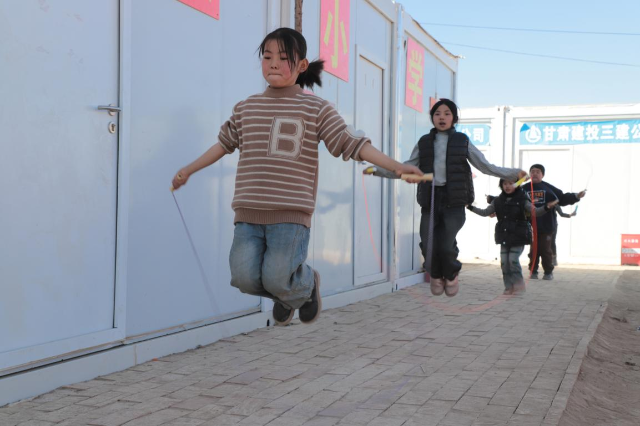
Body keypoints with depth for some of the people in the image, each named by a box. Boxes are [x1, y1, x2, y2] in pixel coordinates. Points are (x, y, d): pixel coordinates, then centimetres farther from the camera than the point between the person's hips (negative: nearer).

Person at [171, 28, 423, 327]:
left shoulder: (316, 109, 2)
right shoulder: (246, 108, 13)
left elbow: (353, 143, -3)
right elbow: (224, 144, 27)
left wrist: (395, 166, -13)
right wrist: (188, 170, 33)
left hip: (292, 212, -4)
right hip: (248, 212, 4)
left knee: (276, 278, -13)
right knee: (244, 278, -7)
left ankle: (307, 284, 25)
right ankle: (285, 294, 29)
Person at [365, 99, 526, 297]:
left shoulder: (462, 141, 8)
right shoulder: (424, 142, 12)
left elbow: (486, 166, 9)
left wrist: (514, 173, 3)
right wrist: (378, 171, 6)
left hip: (454, 202, -2)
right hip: (430, 201, 2)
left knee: (446, 246, -15)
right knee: (428, 246, -7)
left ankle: (451, 275, 19)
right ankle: (435, 275, 27)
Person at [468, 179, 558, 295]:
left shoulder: (522, 200, -5)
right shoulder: (498, 201, 6)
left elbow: (535, 212, -14)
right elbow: (485, 213, 12)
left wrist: (546, 207, -32)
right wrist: (471, 207, 4)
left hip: (518, 237, -4)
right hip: (504, 237, 4)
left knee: (513, 260, -11)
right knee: (504, 262, 1)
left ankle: (518, 286, 5)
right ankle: (509, 287, 11)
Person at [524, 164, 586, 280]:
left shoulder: (548, 188, 4)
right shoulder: (524, 189, 6)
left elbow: (562, 199, 7)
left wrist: (576, 196, -2)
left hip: (546, 226, -1)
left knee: (546, 249, 1)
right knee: (533, 250, 5)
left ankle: (548, 272, 13)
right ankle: (533, 271, 13)